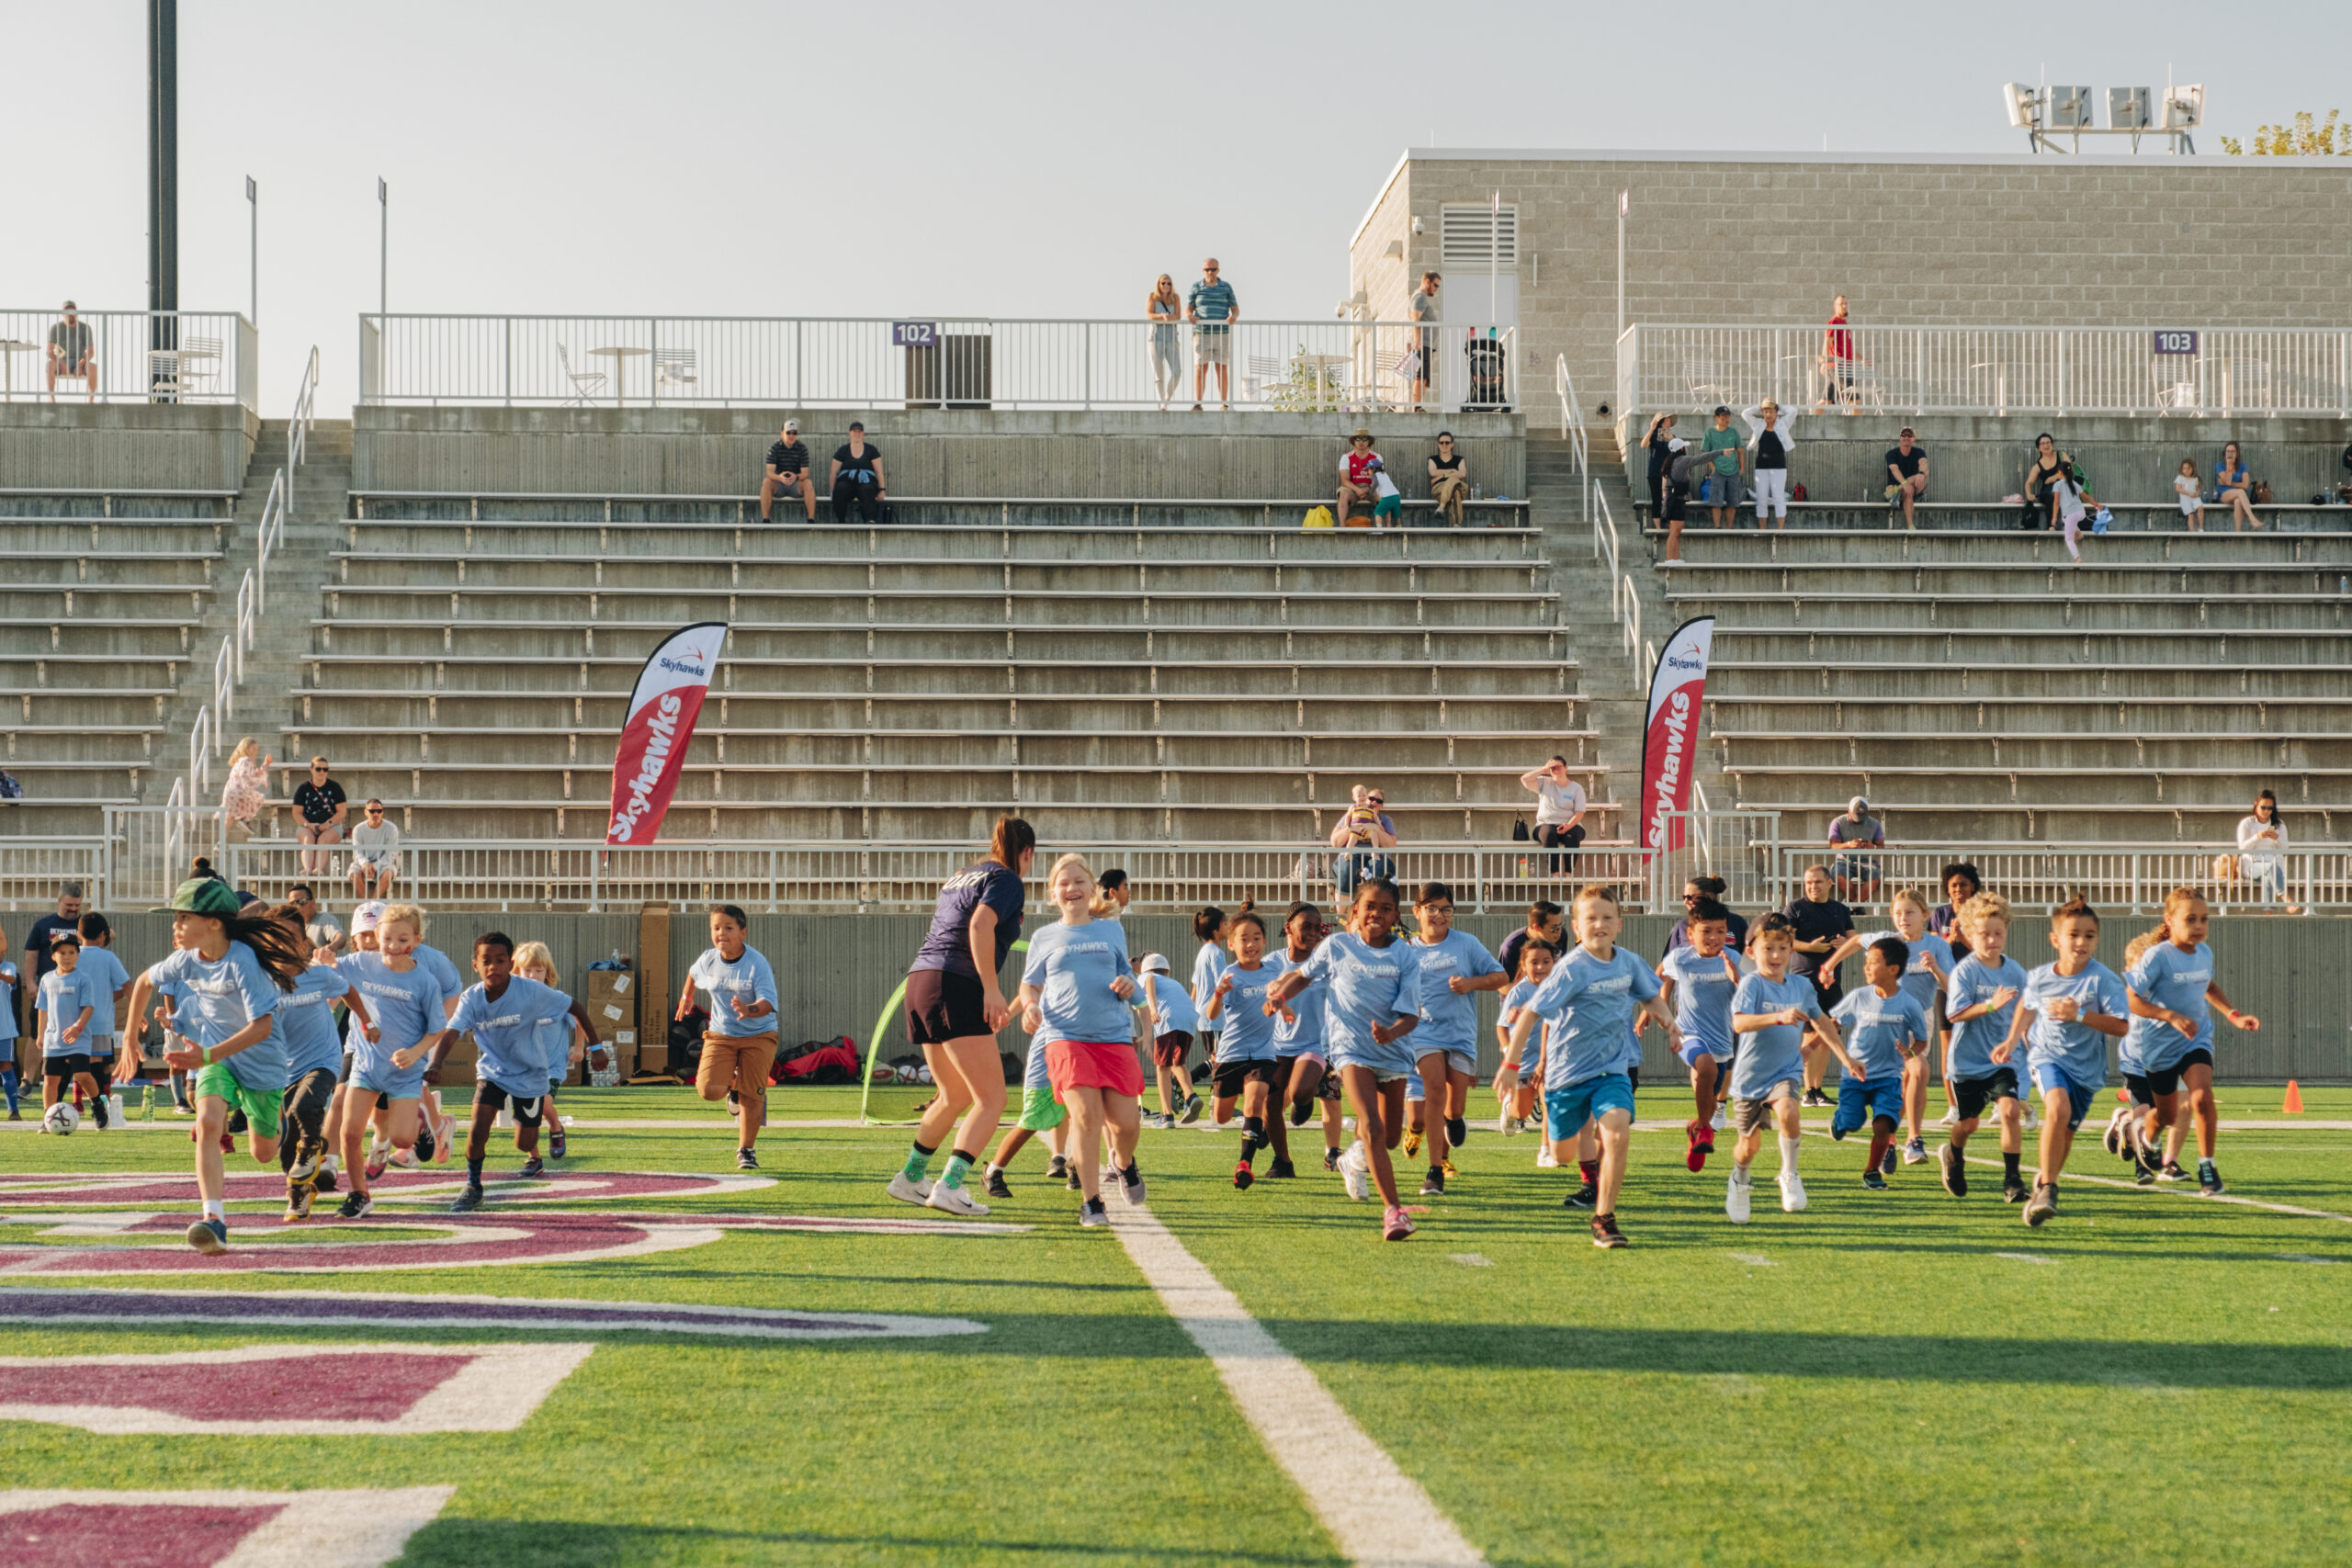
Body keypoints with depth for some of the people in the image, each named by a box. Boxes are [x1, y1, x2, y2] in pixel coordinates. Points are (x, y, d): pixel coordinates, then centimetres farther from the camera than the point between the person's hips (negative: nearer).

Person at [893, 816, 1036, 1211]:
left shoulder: (960, 878, 25)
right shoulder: (1007, 882, -2)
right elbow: (980, 925, -19)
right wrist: (992, 989, -21)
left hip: (920, 980, 9)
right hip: (957, 986, -9)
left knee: (955, 1096, 24)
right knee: (991, 1100, -9)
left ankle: (910, 1178, 31)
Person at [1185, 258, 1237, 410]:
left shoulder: (1226, 287, 8)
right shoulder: (1196, 288, 8)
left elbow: (1236, 309, 8)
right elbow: (1188, 309, 8)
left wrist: (1234, 316, -15)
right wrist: (1189, 316, -15)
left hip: (1222, 334, 0)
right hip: (1201, 333, 0)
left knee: (1223, 369, -1)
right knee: (1200, 368, -4)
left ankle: (1224, 404, 2)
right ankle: (1197, 404, -3)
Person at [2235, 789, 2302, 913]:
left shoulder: (2279, 824, 18)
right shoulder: (2246, 823, 11)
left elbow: (2285, 850, 12)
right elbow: (2242, 848, -1)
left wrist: (2277, 839, -10)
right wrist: (2257, 837, -17)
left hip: (2274, 863, 2)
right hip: (2252, 865, -2)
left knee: (2269, 878, -37)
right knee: (2272, 867, -37)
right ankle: (2286, 900, -55)